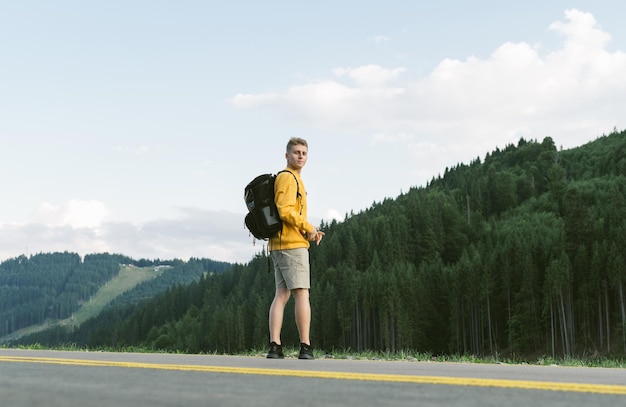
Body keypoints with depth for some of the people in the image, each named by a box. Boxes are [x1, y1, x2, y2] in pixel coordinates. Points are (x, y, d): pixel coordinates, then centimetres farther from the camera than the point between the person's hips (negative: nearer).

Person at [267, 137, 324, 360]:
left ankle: (275, 346, 2)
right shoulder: (287, 178, -8)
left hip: (279, 245, 10)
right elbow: (285, 211, -20)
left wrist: (309, 230, 12)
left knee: (281, 295, 5)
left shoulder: (294, 179, 23)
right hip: (292, 244, -10)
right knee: (302, 294, -8)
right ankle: (305, 347, -8)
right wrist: (308, 228, -11)